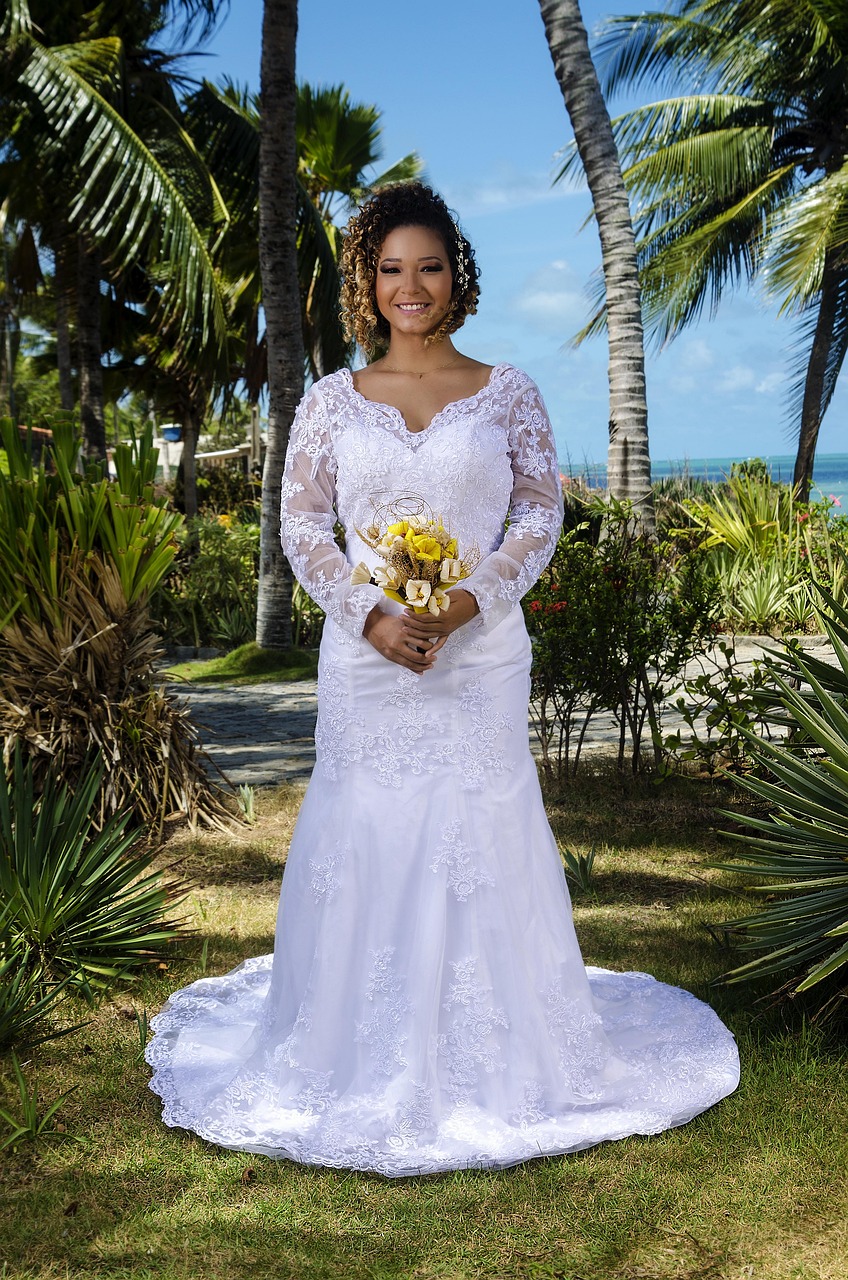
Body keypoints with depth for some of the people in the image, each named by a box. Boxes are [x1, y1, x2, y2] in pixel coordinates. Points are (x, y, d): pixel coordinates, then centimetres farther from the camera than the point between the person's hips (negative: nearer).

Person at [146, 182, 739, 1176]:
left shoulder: (507, 391, 3)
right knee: (367, 836, 5)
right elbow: (302, 525, 4)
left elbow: (541, 512, 2)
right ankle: (367, 1058, 22)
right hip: (366, 657, 1)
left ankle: (486, 1058, 21)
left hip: (481, 655, -1)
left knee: (479, 839, 3)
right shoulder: (332, 399, 5)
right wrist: (370, 616, -11)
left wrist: (468, 601, -13)